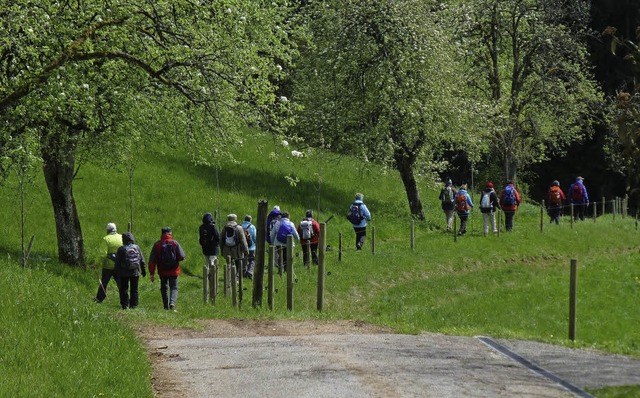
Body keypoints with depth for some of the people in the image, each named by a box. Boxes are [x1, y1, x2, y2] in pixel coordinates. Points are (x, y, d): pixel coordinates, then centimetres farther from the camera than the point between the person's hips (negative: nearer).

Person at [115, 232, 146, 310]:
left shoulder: (121, 249, -7)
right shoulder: (136, 247, 3)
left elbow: (117, 263, -5)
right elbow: (142, 261, 7)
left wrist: (117, 272, 3)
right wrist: (143, 270, 14)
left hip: (124, 273, -2)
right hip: (135, 272, 2)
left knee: (124, 289, 7)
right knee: (134, 289, 8)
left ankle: (125, 305, 4)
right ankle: (133, 304, 6)